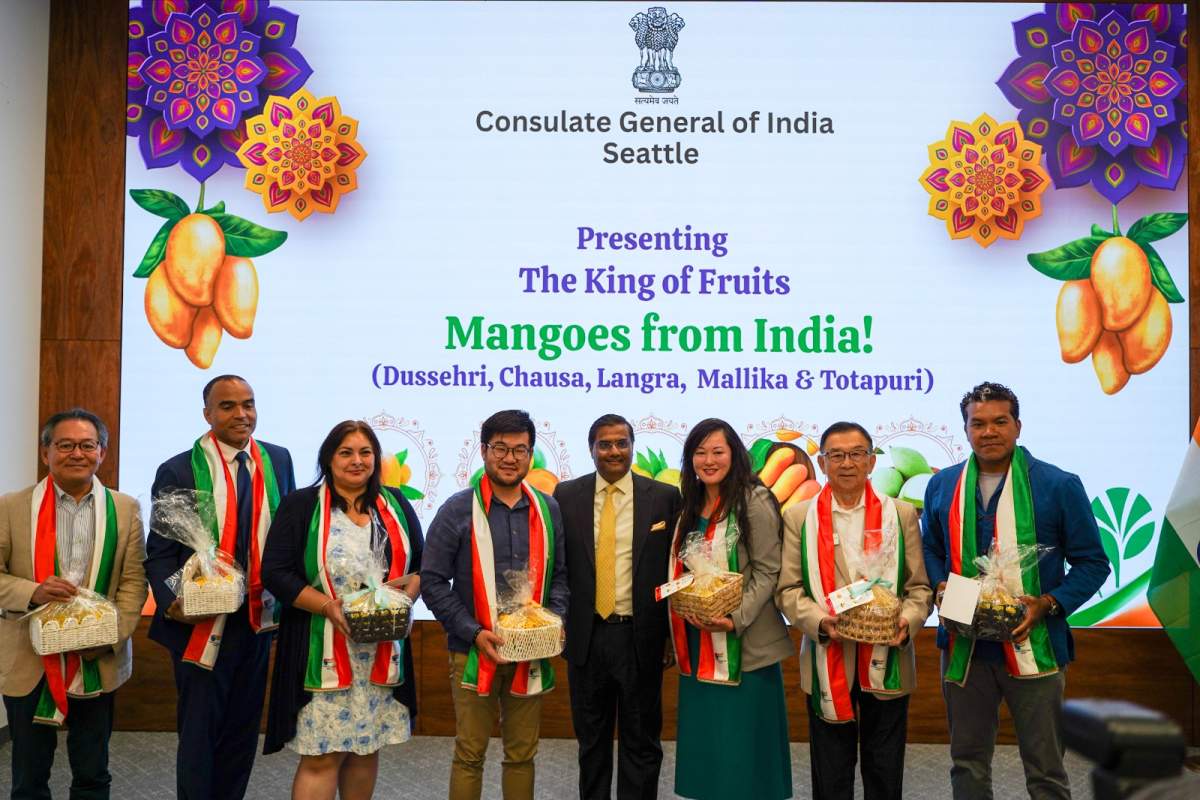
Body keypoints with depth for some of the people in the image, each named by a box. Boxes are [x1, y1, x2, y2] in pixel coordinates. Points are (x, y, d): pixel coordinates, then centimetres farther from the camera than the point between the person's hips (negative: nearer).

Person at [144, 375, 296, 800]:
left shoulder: (277, 460, 4)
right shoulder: (178, 471, -8)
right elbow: (159, 552, -8)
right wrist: (172, 602, -22)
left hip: (258, 619, 4)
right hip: (202, 624, -4)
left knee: (243, 729, 15)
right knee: (199, 731, 4)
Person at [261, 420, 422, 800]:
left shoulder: (397, 505, 10)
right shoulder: (301, 505, -1)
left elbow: (423, 564, 13)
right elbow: (275, 573, -6)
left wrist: (407, 596, -8)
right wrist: (327, 607, -17)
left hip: (384, 652, 4)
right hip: (323, 654, -3)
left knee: (367, 747, 11)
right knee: (321, 756, -4)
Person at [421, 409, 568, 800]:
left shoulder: (548, 510, 7)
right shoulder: (458, 510, -4)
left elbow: (560, 575, 12)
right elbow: (433, 582, -6)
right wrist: (474, 633, -13)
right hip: (475, 651, -3)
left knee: (522, 753, 11)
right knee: (470, 754, 5)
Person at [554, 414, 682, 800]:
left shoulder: (665, 497, -2)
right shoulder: (567, 495, 2)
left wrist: (675, 634, -1)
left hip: (641, 636, -1)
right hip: (586, 635, 2)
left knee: (641, 740, 9)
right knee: (591, 738, 16)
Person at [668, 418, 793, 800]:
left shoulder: (754, 501, -9)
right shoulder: (691, 506, 12)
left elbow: (767, 572, -12)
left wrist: (736, 619, -22)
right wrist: (687, 608, 1)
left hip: (744, 645, -7)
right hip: (698, 644, 7)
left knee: (742, 747, 0)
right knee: (704, 743, 12)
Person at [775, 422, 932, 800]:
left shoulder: (901, 515, 6)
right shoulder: (799, 518, 4)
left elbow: (920, 586, 4)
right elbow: (788, 589, -1)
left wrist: (908, 621, -16)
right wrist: (820, 622, -18)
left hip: (887, 661, 1)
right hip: (827, 663, 0)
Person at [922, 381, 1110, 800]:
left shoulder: (1060, 486, -4)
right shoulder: (941, 486, 7)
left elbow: (1092, 562, -1)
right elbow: (931, 549, 18)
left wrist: (1048, 604, -15)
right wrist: (940, 587, -2)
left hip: (1033, 648, -3)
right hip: (963, 648, 3)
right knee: (967, 763, 15)